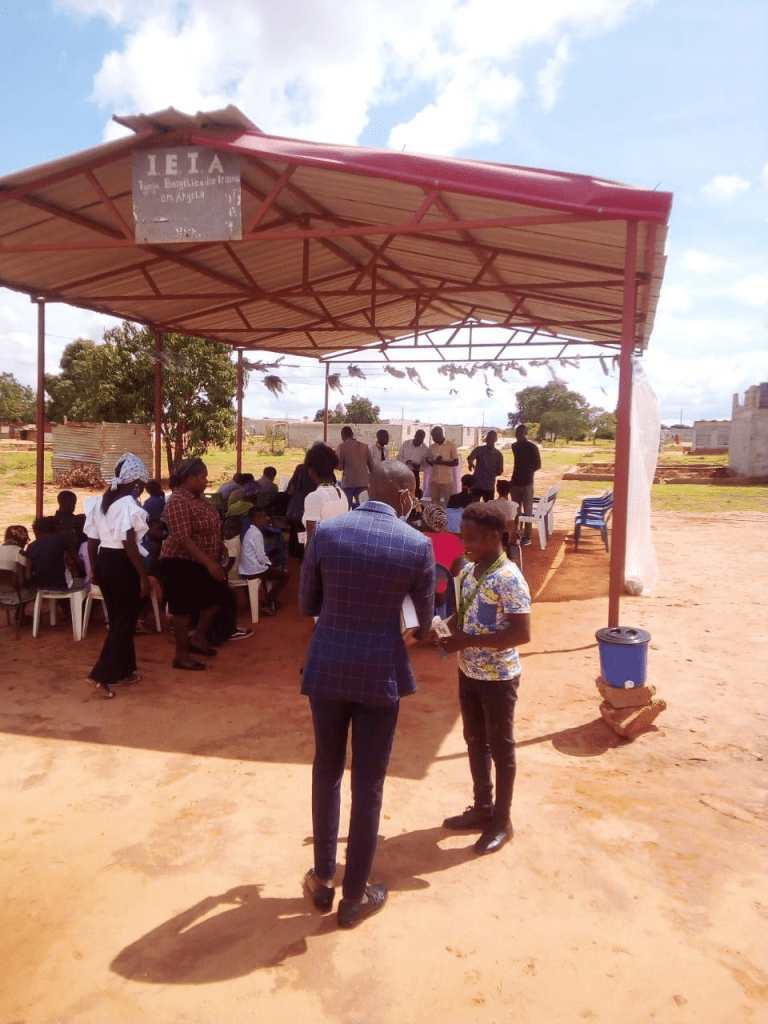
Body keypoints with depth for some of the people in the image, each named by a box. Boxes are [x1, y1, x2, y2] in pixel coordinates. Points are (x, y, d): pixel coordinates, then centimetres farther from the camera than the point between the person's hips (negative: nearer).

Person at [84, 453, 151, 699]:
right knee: (126, 620, 3)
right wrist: (144, 576, -17)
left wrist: (93, 568, 22)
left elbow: (92, 540, 12)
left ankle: (124, 670, 30)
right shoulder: (129, 504, -18)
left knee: (117, 618, 19)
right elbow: (129, 546, -22)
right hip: (122, 564, -8)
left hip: (103, 561, 8)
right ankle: (101, 675, -1)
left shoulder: (98, 502, 8)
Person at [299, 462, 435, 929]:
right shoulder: (418, 545, -10)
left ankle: (323, 879, 34)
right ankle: (355, 896, 26)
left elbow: (307, 604, 2)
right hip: (381, 671, -2)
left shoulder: (326, 531, -6)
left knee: (327, 771, 19)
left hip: (327, 667, 2)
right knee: (369, 782, 12)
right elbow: (423, 623, 1)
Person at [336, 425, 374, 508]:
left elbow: (339, 466, -4)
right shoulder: (364, 446, 9)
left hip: (349, 483, -3)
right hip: (364, 482, 3)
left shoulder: (342, 447, -2)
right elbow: (371, 465, 8)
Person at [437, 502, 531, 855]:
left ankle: (502, 820, 25)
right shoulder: (468, 571, 2)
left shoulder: (509, 579, -22)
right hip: (468, 673, 8)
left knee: (500, 748, 9)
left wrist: (468, 641, -25)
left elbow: (522, 634, -24)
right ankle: (482, 808, 37)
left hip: (498, 678, -8)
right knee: (475, 741, 19)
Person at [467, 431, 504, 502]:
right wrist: (471, 463, -40)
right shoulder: (479, 450, 0)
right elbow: (470, 458, -20)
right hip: (476, 485, -1)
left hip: (489, 487, 1)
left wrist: (491, 474, -5)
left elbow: (499, 472, 9)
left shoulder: (498, 454, 4)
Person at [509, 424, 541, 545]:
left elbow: (537, 465, -4)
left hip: (527, 483, -6)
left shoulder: (532, 447, -7)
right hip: (515, 481, 6)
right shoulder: (515, 446, 10)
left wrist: (528, 472, -9)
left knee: (527, 511, -3)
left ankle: (527, 537, 1)